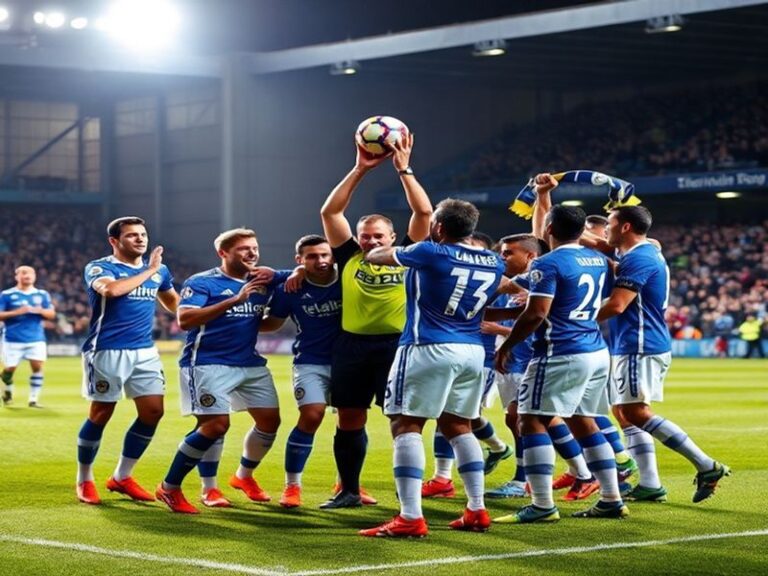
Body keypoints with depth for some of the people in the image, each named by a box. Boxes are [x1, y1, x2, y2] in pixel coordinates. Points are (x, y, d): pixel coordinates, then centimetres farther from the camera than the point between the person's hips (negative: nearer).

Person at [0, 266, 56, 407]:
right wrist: (16, 312, -20)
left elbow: (51, 314, 7)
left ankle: (33, 399, -2)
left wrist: (40, 311, -14)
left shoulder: (42, 294, 9)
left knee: (37, 367, -11)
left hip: (36, 339, 2)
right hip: (13, 339, -2)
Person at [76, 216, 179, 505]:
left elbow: (175, 304, 30)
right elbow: (111, 289, -30)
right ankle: (84, 480, 16)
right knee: (101, 414, -1)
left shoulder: (159, 270, 13)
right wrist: (149, 271, -20)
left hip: (145, 351, 6)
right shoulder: (99, 268, -7)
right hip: (107, 351, -6)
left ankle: (122, 476, 15)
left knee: (153, 411, 0)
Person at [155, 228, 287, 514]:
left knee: (270, 419, 5)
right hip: (209, 363, -7)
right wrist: (233, 301, -27)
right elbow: (184, 319, -22)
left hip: (251, 364, 7)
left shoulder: (264, 280, 8)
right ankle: (169, 488, -6)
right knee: (217, 424, -17)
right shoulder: (202, 282, -8)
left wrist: (275, 276, -6)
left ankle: (244, 475, 31)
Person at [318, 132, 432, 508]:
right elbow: (330, 212, 2)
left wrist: (403, 169, -6)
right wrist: (360, 170, -3)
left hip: (397, 344, -2)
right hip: (352, 345, 3)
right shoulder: (349, 258, 8)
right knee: (349, 420, 9)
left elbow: (423, 212, -3)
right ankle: (349, 490, 20)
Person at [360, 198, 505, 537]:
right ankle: (477, 511, 16)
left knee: (406, 426, -4)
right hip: (473, 352, 7)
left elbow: (376, 256, 6)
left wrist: (373, 253, 27)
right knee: (458, 426, 18)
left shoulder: (431, 253, -9)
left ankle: (410, 518, -13)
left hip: (428, 350, -7)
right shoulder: (493, 262, 7)